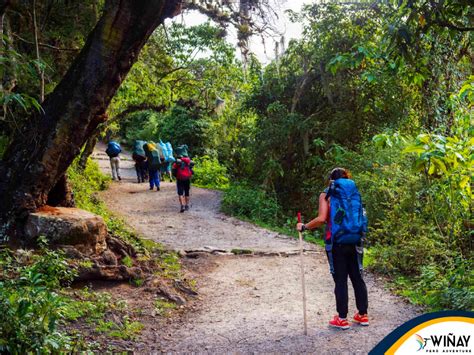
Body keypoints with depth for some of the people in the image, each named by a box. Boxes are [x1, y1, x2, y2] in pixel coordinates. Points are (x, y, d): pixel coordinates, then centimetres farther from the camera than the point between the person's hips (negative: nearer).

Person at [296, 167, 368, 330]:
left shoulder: (327, 194, -3)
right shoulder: (354, 193, 10)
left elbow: (321, 219, -15)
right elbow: (360, 217, 9)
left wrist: (304, 227, -3)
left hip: (337, 243, -4)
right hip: (355, 243, 4)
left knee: (340, 281, 2)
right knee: (357, 278, 13)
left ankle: (342, 319, 8)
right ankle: (363, 315, 20)